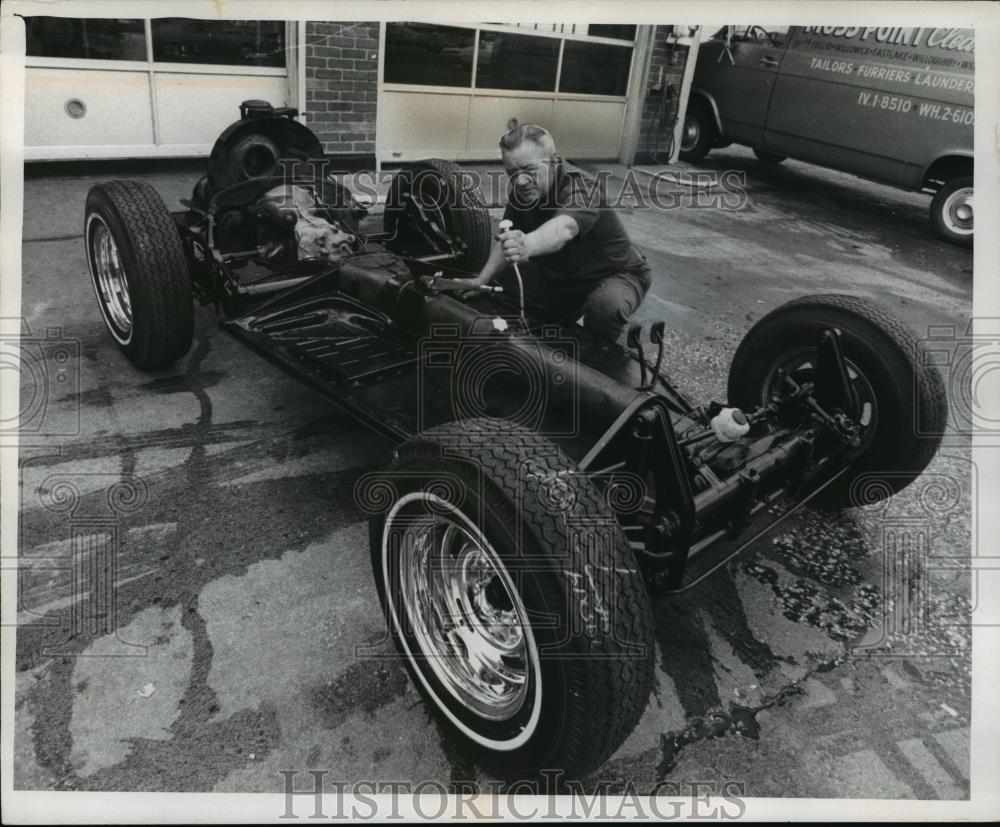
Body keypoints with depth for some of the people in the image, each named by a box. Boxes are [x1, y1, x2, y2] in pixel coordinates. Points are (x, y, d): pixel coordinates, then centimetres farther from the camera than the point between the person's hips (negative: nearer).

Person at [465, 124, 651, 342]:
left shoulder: (579, 187, -32)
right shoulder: (520, 191, -10)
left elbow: (563, 228, -54)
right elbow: (506, 241, -4)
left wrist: (527, 246, -74)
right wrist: (480, 281, -18)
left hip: (616, 274, -7)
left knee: (605, 305, -39)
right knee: (504, 274, -7)